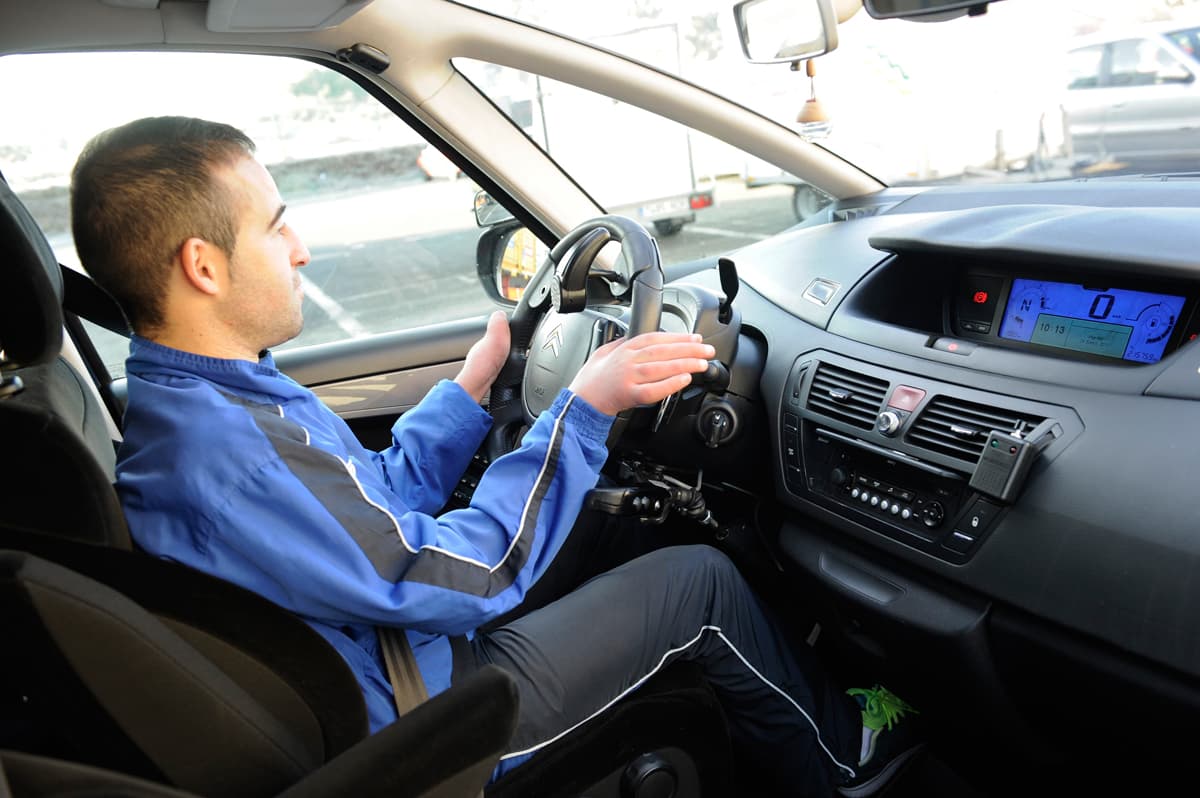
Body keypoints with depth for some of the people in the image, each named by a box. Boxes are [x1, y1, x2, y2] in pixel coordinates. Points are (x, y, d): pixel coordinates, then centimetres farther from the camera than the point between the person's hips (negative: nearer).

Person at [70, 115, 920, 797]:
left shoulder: (180, 398, 0)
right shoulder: (220, 453, -33)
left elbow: (382, 494, 7)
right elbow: (460, 580, -28)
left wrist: (476, 379, 5)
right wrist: (586, 406, -23)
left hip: (395, 650, 9)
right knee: (699, 579, -5)